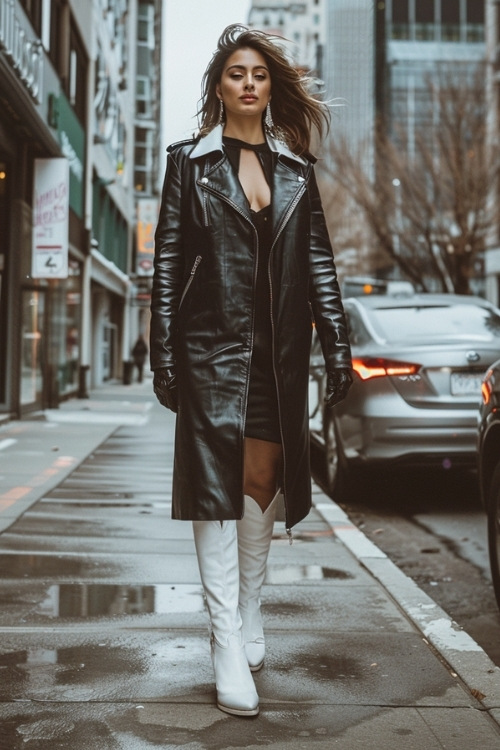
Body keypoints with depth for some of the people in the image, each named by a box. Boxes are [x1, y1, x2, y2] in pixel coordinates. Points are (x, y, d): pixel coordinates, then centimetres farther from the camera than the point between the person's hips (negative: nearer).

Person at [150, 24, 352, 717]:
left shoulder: (297, 169, 14)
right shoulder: (190, 161, 6)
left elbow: (318, 260, 11)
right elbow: (167, 260, 1)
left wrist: (338, 342, 3)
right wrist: (164, 352, -6)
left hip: (279, 349, 3)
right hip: (212, 342, -3)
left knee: (262, 481, 8)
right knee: (217, 485, -5)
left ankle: (248, 618, 24)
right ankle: (229, 647, -3)